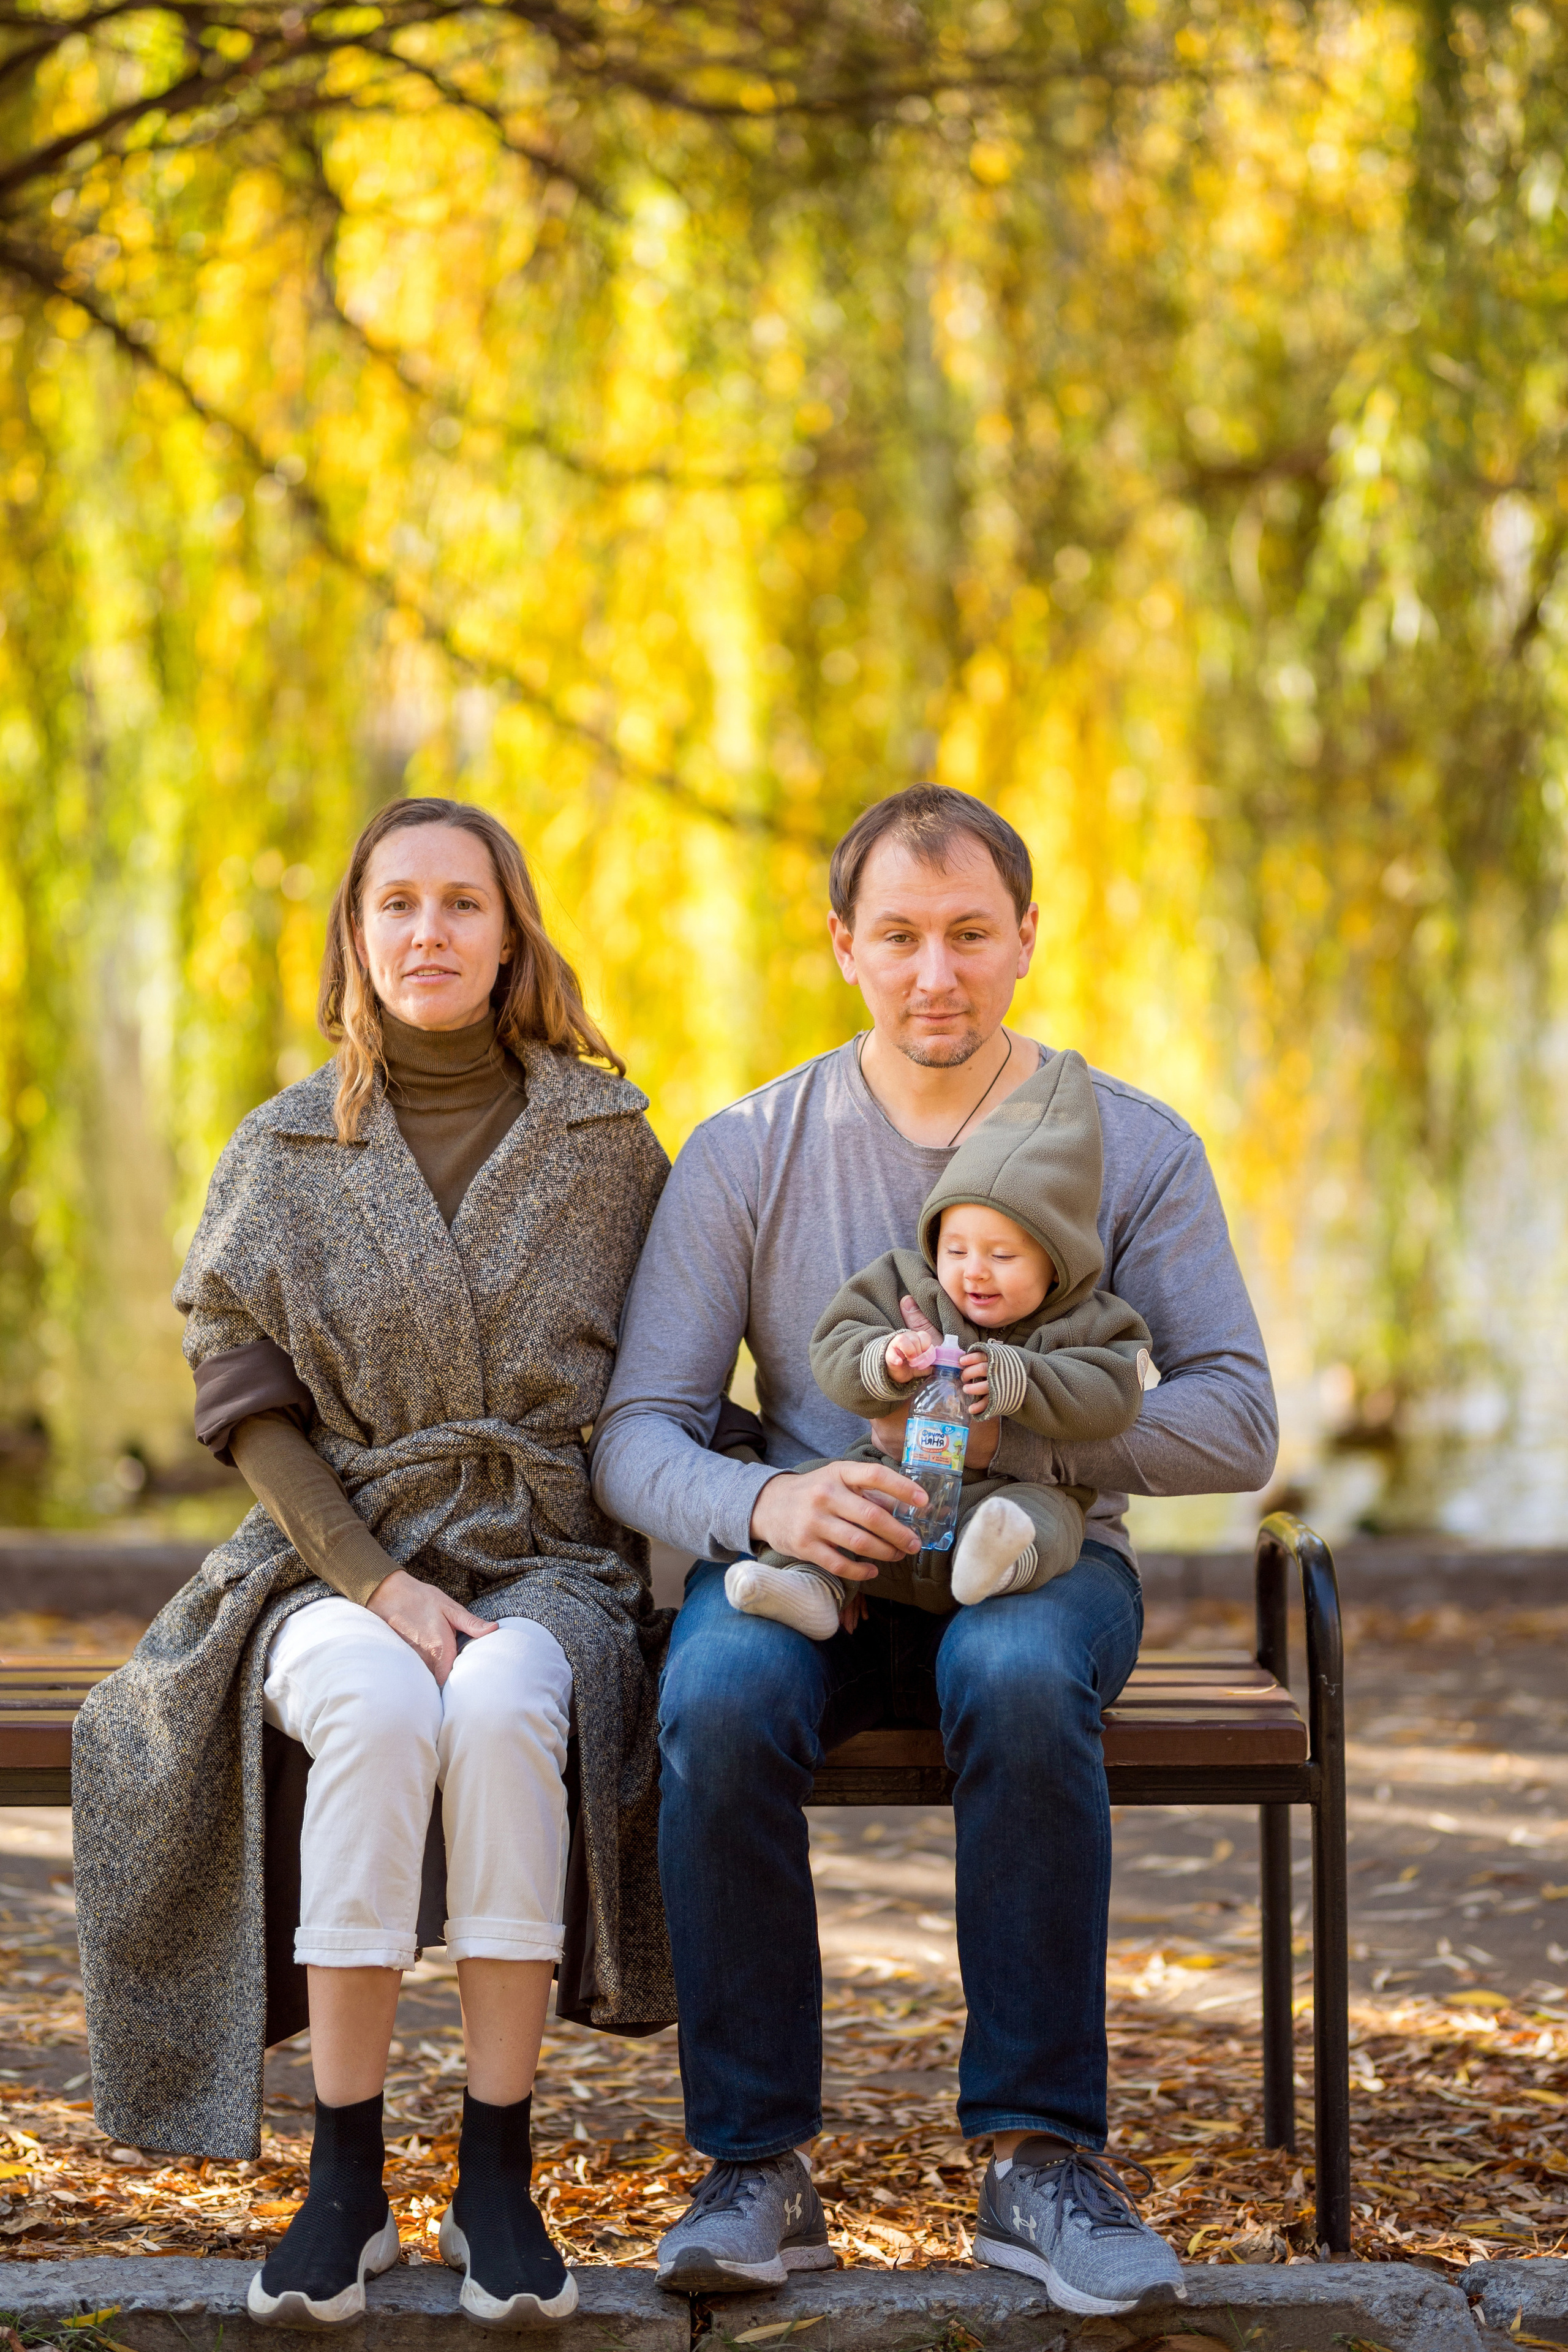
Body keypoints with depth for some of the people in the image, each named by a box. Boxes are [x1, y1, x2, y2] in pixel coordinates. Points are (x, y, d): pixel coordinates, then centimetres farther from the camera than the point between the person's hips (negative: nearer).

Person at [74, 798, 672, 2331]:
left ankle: (496, 2181, -29)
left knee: (504, 1710, -36)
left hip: (545, 1565, 0)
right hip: (335, 1567, 0)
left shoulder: (605, 1138, 6)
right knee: (379, 1709, -36)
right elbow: (250, 1404, 1)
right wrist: (381, 1585, -13)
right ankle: (344, 2180, -28)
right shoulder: (283, 1154, 6)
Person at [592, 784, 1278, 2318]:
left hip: (1039, 1556, -1)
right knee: (717, 1703, -34)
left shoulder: (1131, 1146, 2)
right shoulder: (748, 1153, 2)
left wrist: (1014, 1425, -21)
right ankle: (757, 2167, -23)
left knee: (1017, 1681, -37)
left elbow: (1237, 1427, -5)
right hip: (801, 1561, 1)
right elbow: (634, 1435, -3)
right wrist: (764, 1504, -27)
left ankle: (1040, 2161, -29)